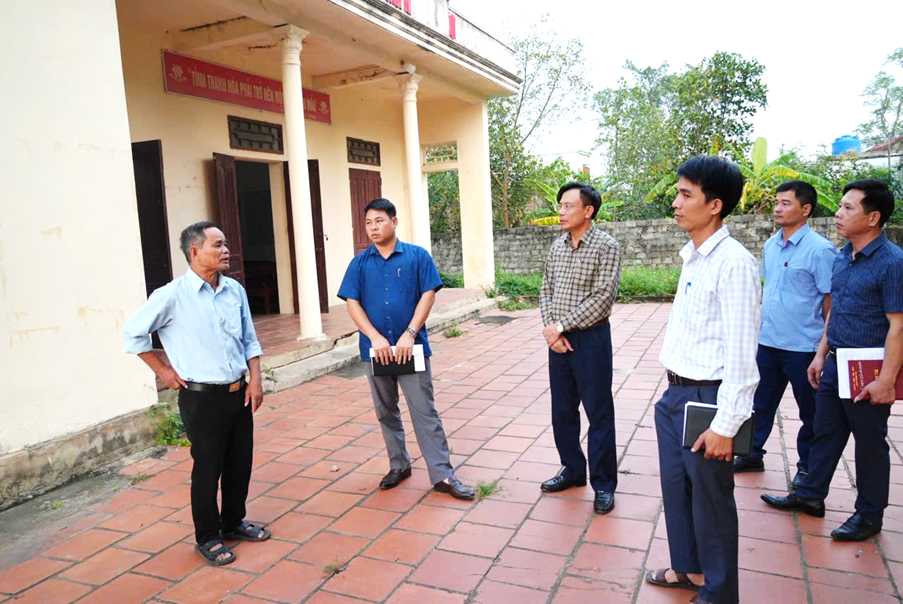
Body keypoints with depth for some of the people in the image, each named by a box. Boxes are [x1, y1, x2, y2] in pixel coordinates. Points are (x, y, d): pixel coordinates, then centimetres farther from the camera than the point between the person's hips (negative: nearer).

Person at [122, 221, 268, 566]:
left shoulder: (235, 290, 3)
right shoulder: (173, 295, -13)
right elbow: (133, 332, -4)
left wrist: (255, 379, 2)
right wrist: (162, 370, -2)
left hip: (239, 392, 5)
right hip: (202, 398, -5)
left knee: (240, 463, 15)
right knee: (207, 469, 7)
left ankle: (234, 522, 36)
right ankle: (207, 537, 26)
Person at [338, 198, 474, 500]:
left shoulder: (417, 256, -2)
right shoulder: (360, 262, 4)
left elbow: (428, 295, -6)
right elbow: (352, 303, -1)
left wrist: (410, 334, -14)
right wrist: (375, 338, -13)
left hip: (410, 348, -3)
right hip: (376, 350, 3)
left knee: (425, 412, -2)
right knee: (386, 412, 15)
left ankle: (441, 474, 5)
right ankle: (399, 465, 31)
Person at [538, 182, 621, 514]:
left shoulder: (606, 246, -11)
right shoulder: (557, 246, 8)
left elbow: (602, 299, -18)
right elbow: (546, 291, 9)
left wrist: (561, 326, -15)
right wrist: (550, 330, -6)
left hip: (590, 338, -6)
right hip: (558, 339, 6)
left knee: (598, 414, 3)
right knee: (562, 410, 15)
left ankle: (604, 484, 17)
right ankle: (572, 469, 33)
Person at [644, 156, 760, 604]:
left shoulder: (733, 262, -19)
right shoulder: (693, 257, 8)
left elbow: (741, 352, -21)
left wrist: (724, 425, -19)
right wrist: (674, 389, 14)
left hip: (707, 399, -8)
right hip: (676, 394, 9)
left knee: (710, 499, 9)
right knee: (675, 487, 21)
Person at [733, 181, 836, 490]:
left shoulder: (820, 250, -14)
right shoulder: (771, 246, 6)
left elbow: (830, 301, -12)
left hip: (803, 346, -6)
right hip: (768, 342, 6)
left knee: (810, 412, 12)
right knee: (761, 403, 18)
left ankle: (807, 466, 29)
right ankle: (752, 455, 33)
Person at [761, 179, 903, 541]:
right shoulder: (842, 257, 7)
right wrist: (821, 355, 14)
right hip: (835, 363, 7)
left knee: (869, 443, 9)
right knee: (826, 434, 17)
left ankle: (869, 514, 26)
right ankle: (810, 495, 32)